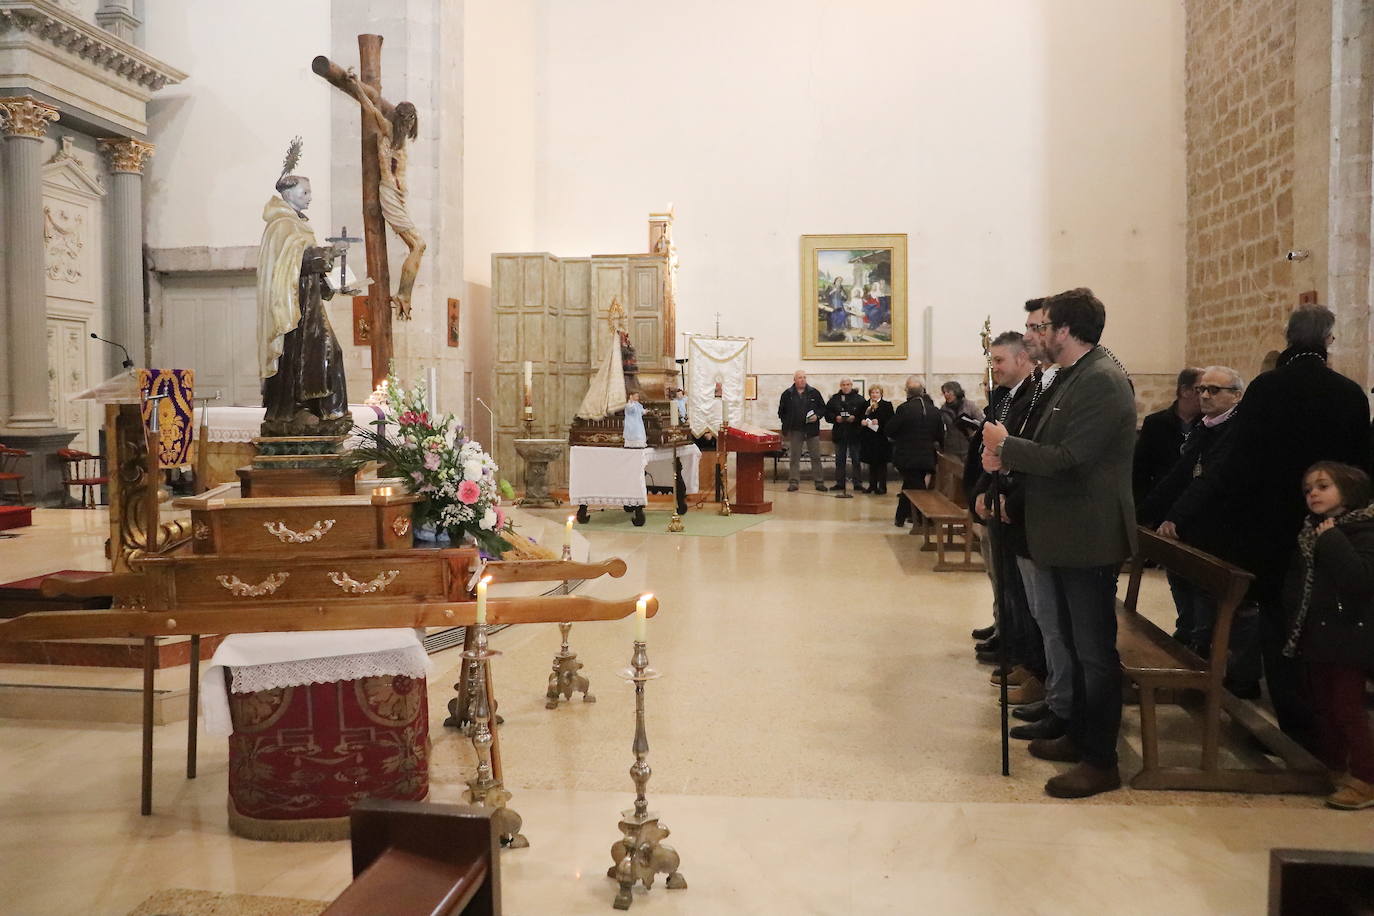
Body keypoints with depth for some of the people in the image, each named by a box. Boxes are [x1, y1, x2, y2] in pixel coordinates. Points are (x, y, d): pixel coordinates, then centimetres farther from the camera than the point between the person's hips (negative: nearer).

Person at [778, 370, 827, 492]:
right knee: (794, 458, 2)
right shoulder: (787, 394, 5)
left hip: (812, 430, 0)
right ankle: (793, 482, 7)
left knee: (816, 457, 2)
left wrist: (817, 416, -8)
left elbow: (823, 407, 10)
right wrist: (787, 424, 2)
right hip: (795, 431, 0)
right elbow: (781, 412, 11)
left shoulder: (814, 393, 6)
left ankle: (819, 482, 8)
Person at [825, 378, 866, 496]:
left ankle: (858, 483, 6)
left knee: (856, 459, 1)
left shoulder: (859, 399, 2)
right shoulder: (834, 399, 8)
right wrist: (835, 418, -11)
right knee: (840, 460, 8)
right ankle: (839, 483, 15)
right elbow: (827, 413, 6)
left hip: (855, 433, -2)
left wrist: (855, 418, -19)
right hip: (839, 433, 3)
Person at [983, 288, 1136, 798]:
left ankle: (1101, 761, 9)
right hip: (1066, 534, 10)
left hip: (1089, 537, -10)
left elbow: (1068, 458, -25)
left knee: (1095, 650, -1)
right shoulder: (1071, 378, 13)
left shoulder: (1102, 380, -19)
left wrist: (1005, 445, -13)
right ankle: (1079, 737, 33)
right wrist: (1006, 458, -3)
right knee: (1079, 645, 20)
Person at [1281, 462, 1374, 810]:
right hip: (1315, 634, 7)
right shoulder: (1310, 531, 9)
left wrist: (1332, 541, -25)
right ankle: (1332, 766, 29)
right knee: (1322, 705, 15)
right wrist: (1294, 610, -1)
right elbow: (1296, 580, 14)